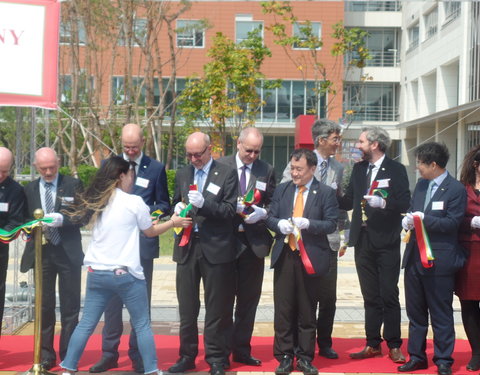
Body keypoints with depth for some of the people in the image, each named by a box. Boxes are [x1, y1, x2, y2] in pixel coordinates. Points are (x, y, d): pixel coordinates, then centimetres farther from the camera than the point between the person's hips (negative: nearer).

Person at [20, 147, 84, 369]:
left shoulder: (73, 185, 0)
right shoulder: (29, 189, 8)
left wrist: (62, 219, -21)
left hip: (68, 253, -2)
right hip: (41, 252, 2)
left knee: (70, 307, 2)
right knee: (44, 305, 8)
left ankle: (68, 357, 11)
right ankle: (46, 355, 18)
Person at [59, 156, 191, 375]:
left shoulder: (96, 201, 8)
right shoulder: (134, 202, -7)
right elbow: (150, 231, 7)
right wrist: (173, 222, 20)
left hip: (97, 272, 5)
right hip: (125, 273, -5)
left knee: (86, 324, 10)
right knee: (142, 325, 7)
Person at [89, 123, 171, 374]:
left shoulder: (156, 169, 3)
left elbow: (164, 205, 6)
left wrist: (144, 212, -12)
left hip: (142, 242, -1)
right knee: (112, 299, 3)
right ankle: (109, 354, 12)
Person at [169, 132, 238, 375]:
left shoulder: (227, 174, -3)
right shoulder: (182, 174, 13)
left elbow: (230, 211, -9)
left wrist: (203, 203, -24)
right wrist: (177, 207, -3)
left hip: (215, 248, -4)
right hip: (187, 246, 4)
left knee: (217, 309, 3)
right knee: (187, 307, 10)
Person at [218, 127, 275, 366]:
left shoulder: (266, 171, 5)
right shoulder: (221, 166, 0)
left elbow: (273, 205, 7)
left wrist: (262, 213, -13)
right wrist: (232, 206, -17)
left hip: (253, 242, 2)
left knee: (249, 299, 8)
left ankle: (242, 350, 20)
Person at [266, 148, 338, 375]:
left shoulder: (326, 193, 0)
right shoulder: (282, 190, 11)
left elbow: (331, 224, -6)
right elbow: (270, 217, 10)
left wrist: (308, 224, -21)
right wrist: (279, 224, -12)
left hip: (310, 258, -2)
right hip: (284, 256, 3)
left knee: (307, 311, 6)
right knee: (283, 309, 4)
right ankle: (284, 357, 13)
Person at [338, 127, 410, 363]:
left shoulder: (396, 170, -4)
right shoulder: (358, 169, 12)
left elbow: (404, 203, -10)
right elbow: (348, 202, 13)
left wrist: (383, 202, -25)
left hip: (386, 241, -5)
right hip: (363, 240, 5)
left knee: (389, 296, 0)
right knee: (370, 297, 11)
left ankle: (394, 346, 9)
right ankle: (373, 344, 18)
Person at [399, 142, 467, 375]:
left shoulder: (456, 189, -10)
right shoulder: (421, 185, 13)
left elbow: (452, 223, -16)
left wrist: (423, 218, -22)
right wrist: (408, 219, -5)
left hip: (439, 261, -7)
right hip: (415, 257, 7)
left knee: (441, 314, 3)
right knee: (415, 312, 14)